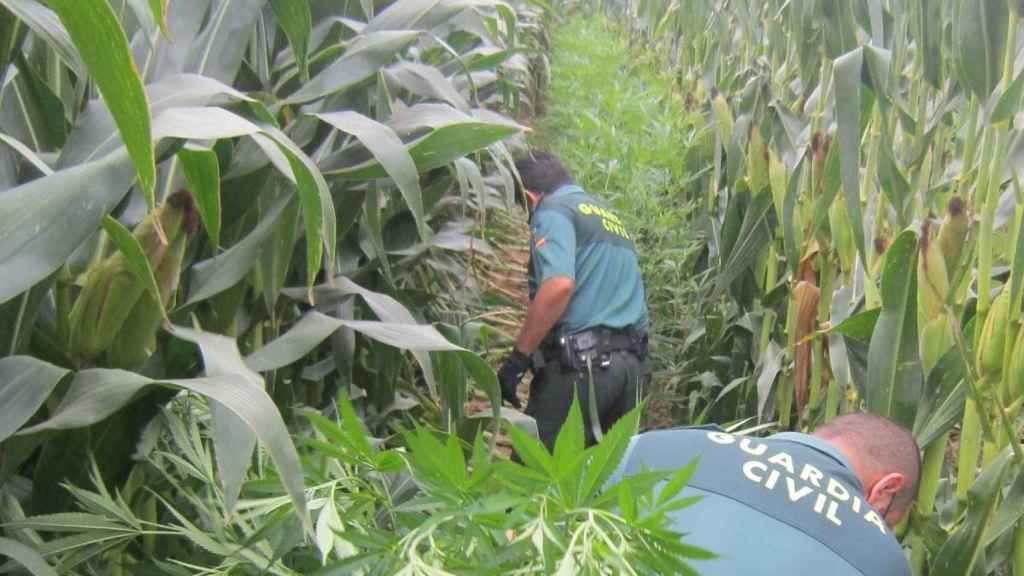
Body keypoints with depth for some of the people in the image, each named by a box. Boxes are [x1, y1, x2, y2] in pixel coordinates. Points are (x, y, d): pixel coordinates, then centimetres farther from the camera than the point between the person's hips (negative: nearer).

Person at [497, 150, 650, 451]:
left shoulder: (553, 210, -2)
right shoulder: (610, 215, 24)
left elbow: (559, 285, -19)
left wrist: (516, 360, -17)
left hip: (582, 362, -8)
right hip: (633, 364, 8)